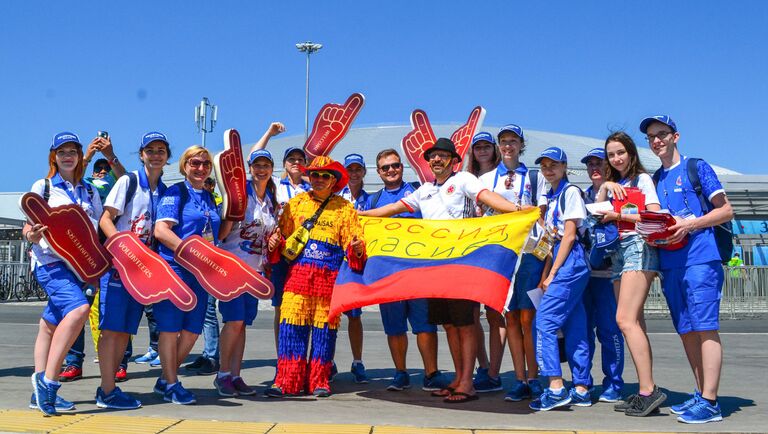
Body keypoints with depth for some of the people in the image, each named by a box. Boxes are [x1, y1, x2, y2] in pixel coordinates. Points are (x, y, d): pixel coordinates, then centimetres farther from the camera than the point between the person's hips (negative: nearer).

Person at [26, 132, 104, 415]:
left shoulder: (90, 191, 17)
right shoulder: (43, 186, 6)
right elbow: (29, 227, 3)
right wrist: (31, 235, -20)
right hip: (50, 261, -4)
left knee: (50, 325, 6)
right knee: (78, 308, -27)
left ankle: (41, 393, 10)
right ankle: (47, 380, -23)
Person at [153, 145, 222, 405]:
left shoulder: (209, 197, 17)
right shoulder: (176, 193, -5)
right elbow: (160, 230, -16)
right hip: (174, 267, -7)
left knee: (192, 330, 9)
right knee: (170, 328, 0)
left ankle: (166, 380, 23)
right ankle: (171, 385, 10)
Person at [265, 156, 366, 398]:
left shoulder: (345, 209, 10)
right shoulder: (295, 204, 15)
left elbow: (354, 242, 7)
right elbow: (282, 234, 15)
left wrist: (357, 248, -15)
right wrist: (274, 241, -6)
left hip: (329, 276, -1)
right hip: (298, 271, 1)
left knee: (324, 327, 1)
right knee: (292, 325, -5)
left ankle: (319, 382, 11)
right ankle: (287, 381, 1)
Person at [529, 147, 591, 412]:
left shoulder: (570, 191, -5)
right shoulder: (552, 197, 20)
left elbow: (569, 235, -12)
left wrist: (552, 273, -13)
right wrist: (546, 275, 9)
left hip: (570, 263, -9)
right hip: (562, 264, 9)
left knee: (544, 321, -14)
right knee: (573, 327, 8)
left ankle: (556, 389, -15)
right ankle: (581, 390, 11)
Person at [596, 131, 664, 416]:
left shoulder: (642, 178, 5)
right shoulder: (613, 184, 25)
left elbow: (654, 216, -7)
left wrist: (619, 216, -9)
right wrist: (604, 187, -2)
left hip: (638, 247, -8)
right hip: (618, 252, 8)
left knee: (625, 320, -20)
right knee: (635, 323, 2)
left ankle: (649, 390, -22)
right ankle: (647, 392, 1)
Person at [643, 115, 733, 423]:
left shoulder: (697, 167, 2)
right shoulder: (655, 180, 20)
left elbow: (726, 210, -2)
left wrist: (689, 225, -15)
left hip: (700, 259, -7)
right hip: (669, 264, 7)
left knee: (705, 328, -8)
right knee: (686, 331, 9)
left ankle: (710, 403, -8)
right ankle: (701, 395, 17)